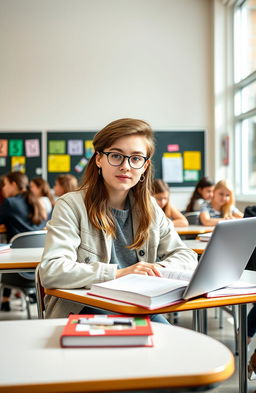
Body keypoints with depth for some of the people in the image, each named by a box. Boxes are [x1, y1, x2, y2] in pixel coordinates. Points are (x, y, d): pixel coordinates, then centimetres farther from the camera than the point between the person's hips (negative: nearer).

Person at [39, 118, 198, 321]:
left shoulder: (149, 208, 10)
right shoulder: (71, 205, -7)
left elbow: (187, 257, 11)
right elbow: (50, 271, -20)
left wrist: (160, 269, -12)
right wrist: (118, 273, -26)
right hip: (84, 310, -4)